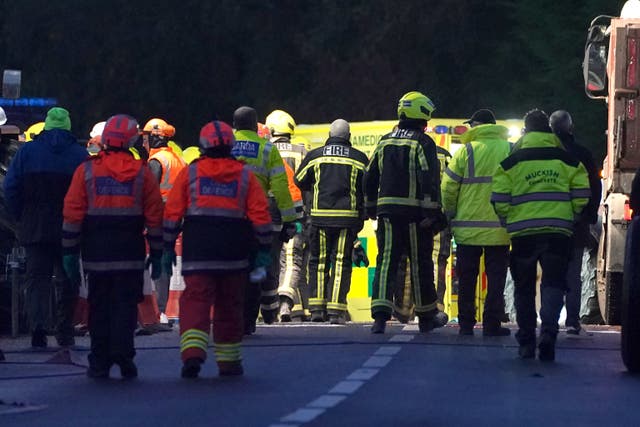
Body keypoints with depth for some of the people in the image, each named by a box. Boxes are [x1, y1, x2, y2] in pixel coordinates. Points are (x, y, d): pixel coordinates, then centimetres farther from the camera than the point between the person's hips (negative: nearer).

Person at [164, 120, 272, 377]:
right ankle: (228, 361, 20)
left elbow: (172, 213, 2)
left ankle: (192, 350, -29)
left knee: (195, 300, -7)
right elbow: (260, 215, 3)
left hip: (197, 252, -2)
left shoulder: (189, 173, 3)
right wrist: (264, 250, 10)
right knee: (229, 307, 13)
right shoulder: (245, 175, 5)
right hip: (234, 254, 2)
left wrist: (168, 247, 8)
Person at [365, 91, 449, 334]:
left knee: (386, 262, 0)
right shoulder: (423, 143, -6)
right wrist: (432, 212, -15)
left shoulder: (385, 142, 12)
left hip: (387, 212, 4)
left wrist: (371, 208, 26)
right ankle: (426, 316, 19)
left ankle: (380, 314, -16)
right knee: (420, 265, 7)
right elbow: (430, 179, -15)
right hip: (414, 212, -4)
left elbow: (369, 178, 17)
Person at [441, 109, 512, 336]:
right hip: (499, 228, 1)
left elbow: (448, 188, -5)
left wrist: (450, 214, 9)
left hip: (468, 227, -1)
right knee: (496, 279, 5)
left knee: (467, 279, 9)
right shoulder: (510, 151, 2)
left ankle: (466, 324, 10)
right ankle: (492, 324, 1)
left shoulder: (466, 151, -5)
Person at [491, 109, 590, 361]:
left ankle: (526, 342, 13)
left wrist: (509, 223, 15)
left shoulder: (511, 163, 1)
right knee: (553, 283, 3)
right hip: (558, 232, 0)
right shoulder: (568, 161, 3)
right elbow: (582, 197, 4)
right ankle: (548, 331, -20)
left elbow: (499, 201, -2)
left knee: (524, 288, 12)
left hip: (523, 233, 0)